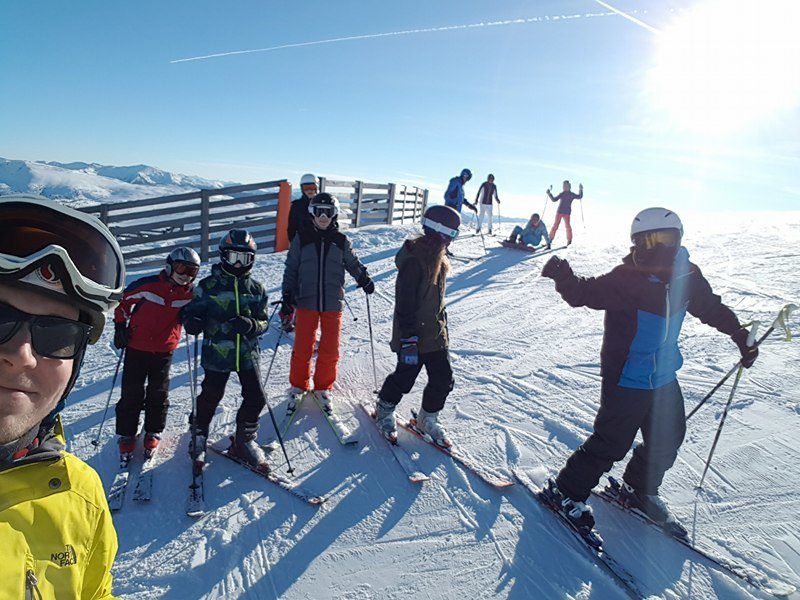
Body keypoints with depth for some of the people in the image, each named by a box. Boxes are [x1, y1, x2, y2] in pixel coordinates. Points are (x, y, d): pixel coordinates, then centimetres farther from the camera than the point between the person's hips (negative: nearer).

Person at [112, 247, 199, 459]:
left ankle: (154, 432, 28)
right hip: (136, 347, -2)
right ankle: (126, 435, 21)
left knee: (158, 394, 10)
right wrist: (120, 326, -1)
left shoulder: (190, 294, -4)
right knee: (131, 393, 5)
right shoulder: (148, 285, -13)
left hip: (164, 351, 2)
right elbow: (123, 300, 1)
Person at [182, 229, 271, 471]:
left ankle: (244, 441, 24)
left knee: (256, 398, 1)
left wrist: (250, 324, -16)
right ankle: (199, 437, 38)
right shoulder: (208, 286, -3)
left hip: (247, 352, 3)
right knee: (210, 397, 9)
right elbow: (192, 311, 2)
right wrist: (192, 322, -22)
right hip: (217, 352, -2)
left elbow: (263, 322, 6)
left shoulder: (256, 289, 5)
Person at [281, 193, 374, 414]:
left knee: (330, 350, 5)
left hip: (333, 304, 1)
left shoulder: (341, 241, 4)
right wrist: (287, 292, -4)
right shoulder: (302, 238, 1)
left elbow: (353, 263, 14)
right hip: (306, 302, -1)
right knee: (302, 348, 3)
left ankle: (323, 388, 23)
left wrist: (364, 279, -2)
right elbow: (291, 268, 5)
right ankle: (298, 386, 23)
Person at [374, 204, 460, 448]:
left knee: (444, 379, 9)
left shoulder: (436, 256, 7)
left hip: (435, 333, 8)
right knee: (404, 378, 7)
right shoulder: (414, 261, -22)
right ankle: (385, 410, 35)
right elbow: (405, 304, -23)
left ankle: (428, 418, 31)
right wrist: (408, 341, -24)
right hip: (414, 336, -8)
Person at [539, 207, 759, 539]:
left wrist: (740, 335, 21)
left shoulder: (687, 277, -3)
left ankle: (640, 490, 44)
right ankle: (569, 490, 22)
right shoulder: (625, 280, -20)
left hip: (664, 378, 6)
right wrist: (565, 279, -39)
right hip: (625, 380, -6)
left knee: (668, 439, 19)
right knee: (611, 443, 1)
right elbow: (586, 293, -26)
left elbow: (713, 309, 14)